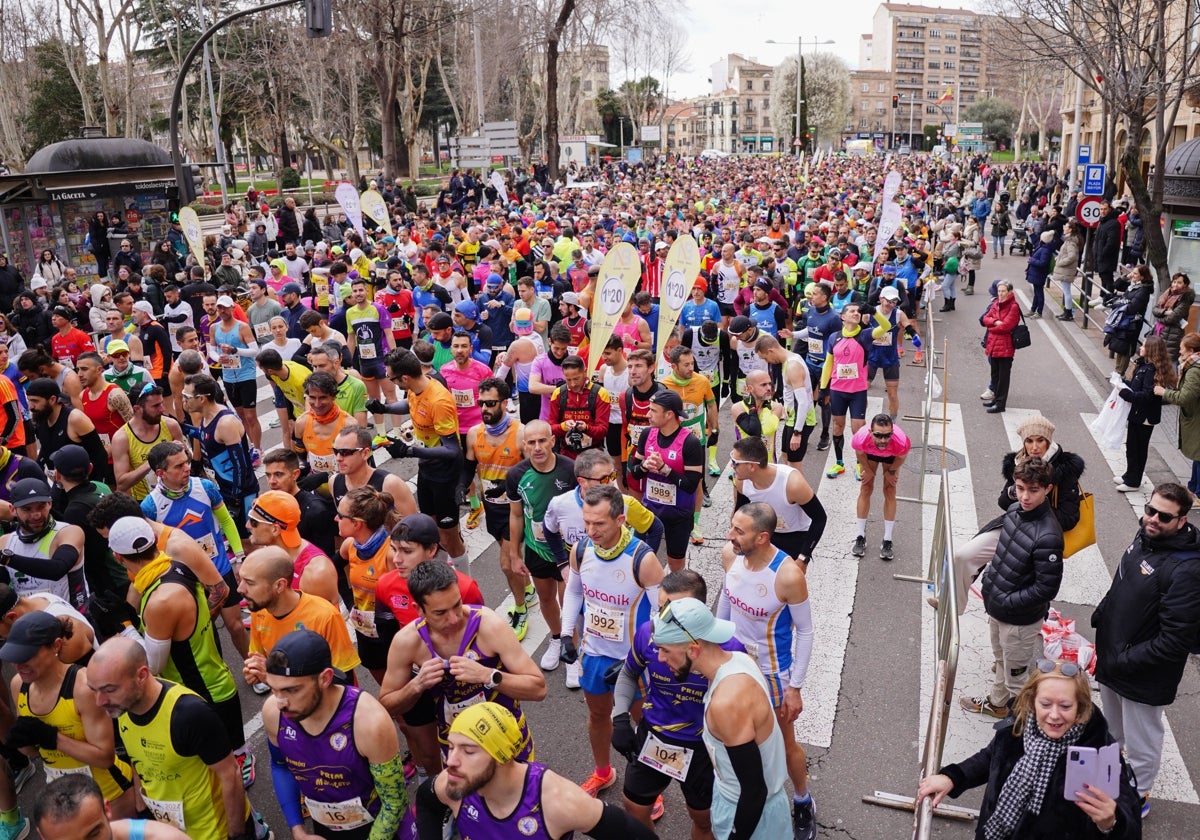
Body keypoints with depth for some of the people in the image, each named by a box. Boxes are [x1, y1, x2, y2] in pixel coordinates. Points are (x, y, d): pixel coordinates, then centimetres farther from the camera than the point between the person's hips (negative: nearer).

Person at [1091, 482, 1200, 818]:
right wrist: (1101, 614, 2)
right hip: (1112, 661, 7)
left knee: (1141, 745, 16)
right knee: (1110, 730, 31)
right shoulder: (1144, 537, -4)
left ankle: (1137, 799, 38)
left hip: (1144, 678, -7)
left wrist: (1121, 661, -23)